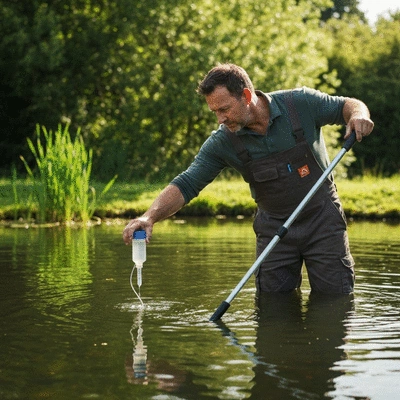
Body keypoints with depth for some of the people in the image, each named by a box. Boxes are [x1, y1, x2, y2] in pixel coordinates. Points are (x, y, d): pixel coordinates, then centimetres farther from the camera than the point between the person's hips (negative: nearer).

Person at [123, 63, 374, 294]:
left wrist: (358, 114, -26)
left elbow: (346, 105, -1)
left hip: (322, 219, -2)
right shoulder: (223, 142, -14)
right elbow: (186, 185, -16)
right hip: (274, 226, 2)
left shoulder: (301, 103, -17)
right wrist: (150, 216, -33)